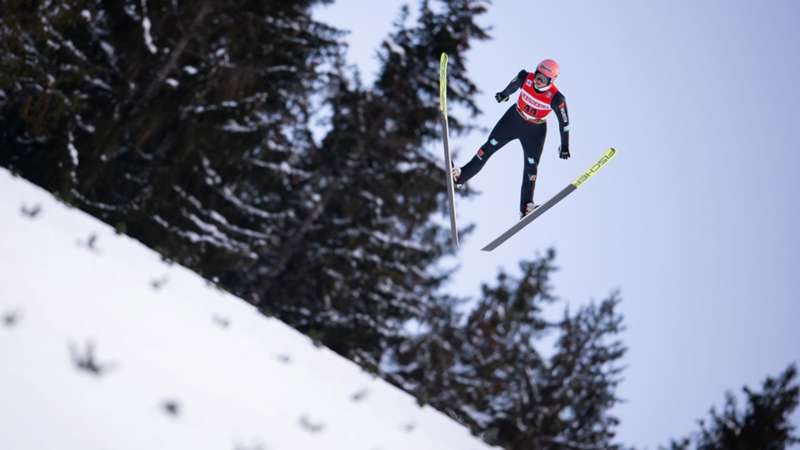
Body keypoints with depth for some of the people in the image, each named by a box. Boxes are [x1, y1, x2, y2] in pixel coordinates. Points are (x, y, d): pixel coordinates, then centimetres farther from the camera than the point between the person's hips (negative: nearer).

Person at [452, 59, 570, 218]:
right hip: (513, 119, 3)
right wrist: (504, 94, 22)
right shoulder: (525, 78, -24)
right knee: (489, 147, 4)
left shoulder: (556, 98, -31)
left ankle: (526, 207, 1)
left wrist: (565, 146, -9)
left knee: (531, 167, -4)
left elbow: (564, 122, -16)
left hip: (534, 132, -2)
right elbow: (514, 84, 1)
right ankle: (459, 177, 12)